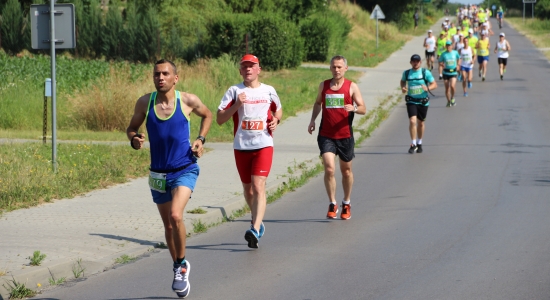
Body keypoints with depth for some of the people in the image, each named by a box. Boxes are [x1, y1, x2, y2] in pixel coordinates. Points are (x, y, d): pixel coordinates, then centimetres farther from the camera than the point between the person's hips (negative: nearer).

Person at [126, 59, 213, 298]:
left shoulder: (188, 101, -7)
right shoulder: (145, 103, -4)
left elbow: (207, 115, 13)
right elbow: (132, 128, 8)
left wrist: (200, 139, -1)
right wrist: (134, 140, -14)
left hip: (185, 170, -3)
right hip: (159, 173, 3)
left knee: (176, 216, -24)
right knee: (168, 225, 13)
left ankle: (182, 264, -4)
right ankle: (178, 269, 34)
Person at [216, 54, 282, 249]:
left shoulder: (269, 91, 6)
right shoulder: (234, 91, 2)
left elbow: (278, 110, 25)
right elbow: (220, 119, -3)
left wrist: (276, 120, 3)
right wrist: (236, 104, -17)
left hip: (263, 145, -2)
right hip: (241, 147, 2)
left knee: (258, 187, -16)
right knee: (247, 188, 12)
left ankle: (255, 230, -25)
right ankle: (258, 221, 35)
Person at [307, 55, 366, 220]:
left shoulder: (352, 87, -1)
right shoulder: (324, 85, 6)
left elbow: (363, 109, -3)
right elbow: (318, 103, 23)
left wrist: (354, 108, -25)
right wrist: (313, 119, 7)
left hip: (345, 135, 0)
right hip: (326, 135, 0)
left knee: (346, 170, 12)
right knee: (329, 169, -15)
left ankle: (346, 203, 30)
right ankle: (332, 204, -3)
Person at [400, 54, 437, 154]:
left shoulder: (426, 73, -7)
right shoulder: (406, 73, 1)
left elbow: (434, 84, -6)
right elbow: (402, 81, 21)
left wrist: (428, 88, -27)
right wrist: (403, 88, -1)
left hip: (423, 102, 0)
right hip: (411, 101, 0)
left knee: (420, 123, 13)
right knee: (412, 121, -17)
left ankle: (419, 143, 33)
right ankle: (413, 144, -8)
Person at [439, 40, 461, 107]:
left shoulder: (455, 53, 0)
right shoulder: (443, 54, -2)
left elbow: (458, 59, 20)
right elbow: (440, 62, 5)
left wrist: (458, 65, 9)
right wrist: (442, 64, -16)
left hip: (453, 72, -1)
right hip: (446, 73, 1)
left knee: (452, 86, -21)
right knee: (447, 88, 6)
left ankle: (452, 98, 4)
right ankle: (448, 101, 23)